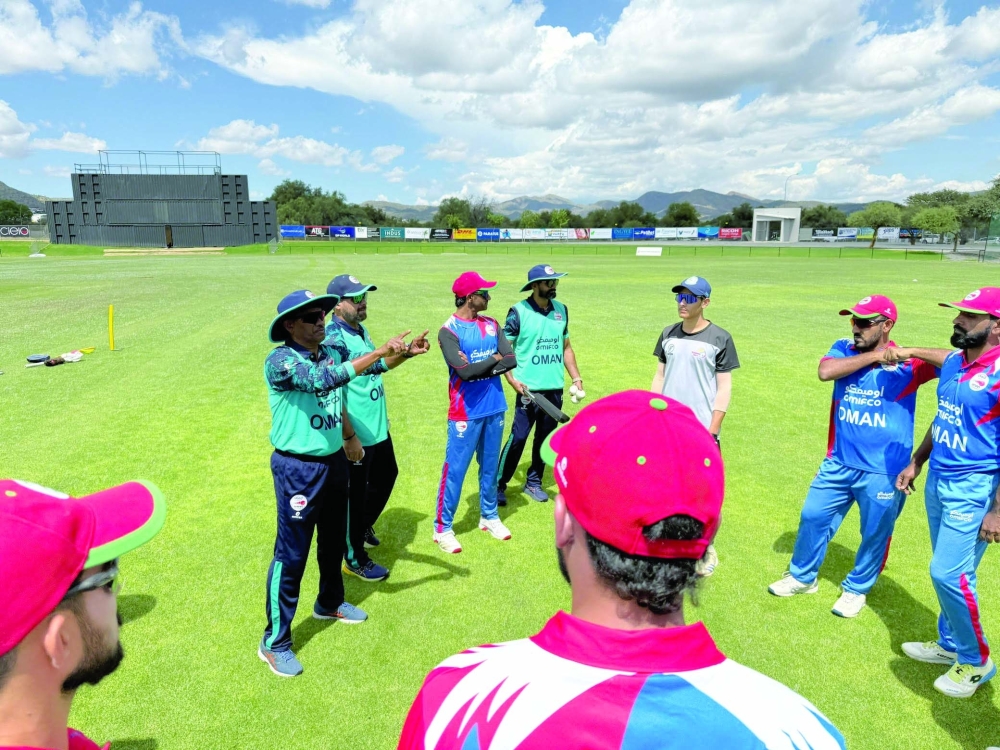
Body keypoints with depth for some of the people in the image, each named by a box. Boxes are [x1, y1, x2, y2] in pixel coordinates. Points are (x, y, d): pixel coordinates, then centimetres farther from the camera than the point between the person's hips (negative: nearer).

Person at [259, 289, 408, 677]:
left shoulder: (332, 353, 0)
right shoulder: (280, 360, -21)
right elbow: (323, 380, -36)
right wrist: (377, 353, -38)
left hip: (335, 462, 7)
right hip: (298, 469, -7)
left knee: (334, 540, 22)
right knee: (291, 554, 1)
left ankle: (329, 603, 46)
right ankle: (274, 642, 17)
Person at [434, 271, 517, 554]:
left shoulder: (492, 325, 6)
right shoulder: (449, 331, -12)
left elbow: (512, 360, -3)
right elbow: (464, 371, -23)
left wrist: (479, 367, -16)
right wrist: (494, 358, -9)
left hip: (495, 409, 6)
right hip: (466, 413, -6)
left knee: (490, 467, 18)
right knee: (455, 470, 1)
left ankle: (489, 516, 34)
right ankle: (442, 528, 14)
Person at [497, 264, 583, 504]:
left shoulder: (561, 310, 9)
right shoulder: (519, 312, -7)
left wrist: (576, 377, 11)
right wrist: (511, 379, -16)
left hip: (555, 389, 5)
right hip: (529, 389, -5)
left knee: (545, 438, 12)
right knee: (518, 438, -5)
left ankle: (533, 482, 28)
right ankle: (499, 485, 9)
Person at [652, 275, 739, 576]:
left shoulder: (719, 338, -6)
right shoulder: (669, 334, 8)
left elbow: (724, 387, -6)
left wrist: (712, 431, -12)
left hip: (700, 431, -5)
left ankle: (706, 549, 19)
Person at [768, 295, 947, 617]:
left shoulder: (907, 363, -10)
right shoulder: (844, 349, 0)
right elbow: (825, 372, -20)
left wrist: (911, 352, -31)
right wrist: (874, 355, -19)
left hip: (884, 471, -3)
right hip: (839, 463, 4)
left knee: (875, 534, 12)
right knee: (813, 517, 13)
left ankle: (857, 589, 35)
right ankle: (802, 577, 35)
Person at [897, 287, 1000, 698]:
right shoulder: (952, 363, 7)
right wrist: (916, 462, 23)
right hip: (937, 480, 8)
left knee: (948, 573, -6)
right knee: (949, 571, 17)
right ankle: (951, 644, 34)